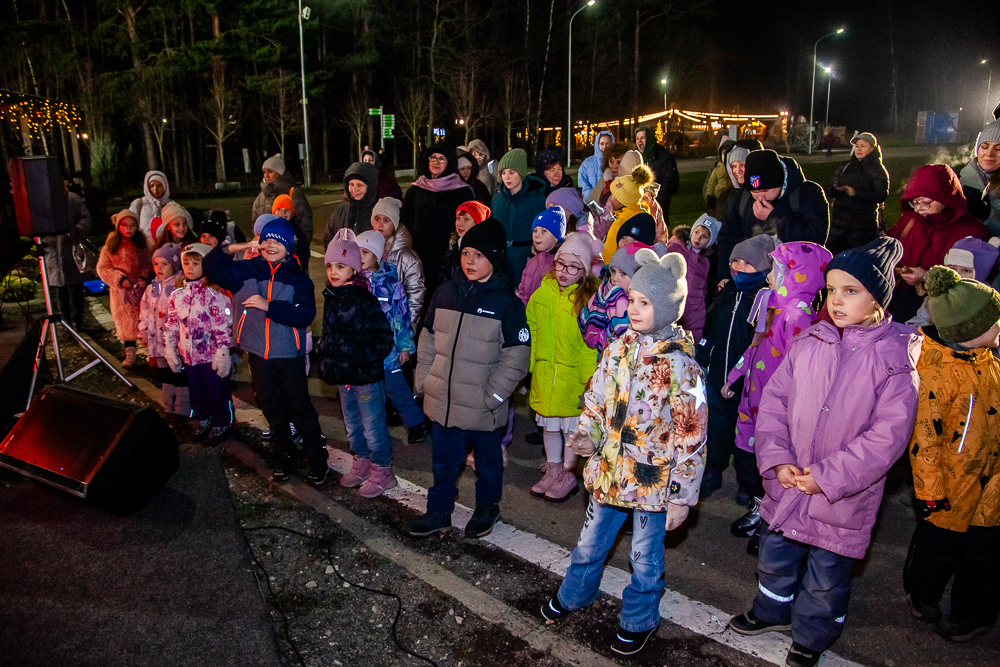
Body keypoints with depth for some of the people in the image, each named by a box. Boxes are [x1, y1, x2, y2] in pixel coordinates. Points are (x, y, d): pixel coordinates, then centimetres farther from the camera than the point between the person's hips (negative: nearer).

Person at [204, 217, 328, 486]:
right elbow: (211, 267, -3)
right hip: (258, 354, 3)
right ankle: (284, 457, 32)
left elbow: (305, 315, -17)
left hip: (290, 355, -3)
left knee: (301, 408, 3)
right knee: (273, 410, 16)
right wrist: (236, 248, -14)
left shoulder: (298, 278, -6)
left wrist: (269, 306, -23)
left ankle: (317, 460, 15)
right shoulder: (247, 271, 2)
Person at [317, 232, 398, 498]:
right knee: (352, 424, 21)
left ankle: (382, 471, 18)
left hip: (367, 376, -8)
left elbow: (383, 338, -19)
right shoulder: (330, 298, 6)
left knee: (373, 426, 4)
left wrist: (361, 358, -20)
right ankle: (361, 463, 39)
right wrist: (327, 360, 10)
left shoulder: (365, 300, -18)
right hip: (343, 375, 8)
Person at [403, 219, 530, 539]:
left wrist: (492, 395, -15)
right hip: (442, 401, 4)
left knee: (488, 461, 17)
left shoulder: (506, 302, -12)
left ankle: (487, 508, 39)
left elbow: (516, 355, -13)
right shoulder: (446, 293, 2)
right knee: (444, 460, 17)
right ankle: (438, 512, 34)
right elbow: (428, 339, 10)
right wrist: (423, 378, 4)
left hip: (482, 407, -4)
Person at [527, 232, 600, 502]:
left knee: (572, 426, 9)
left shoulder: (592, 297, -14)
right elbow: (531, 328, 10)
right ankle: (553, 471, 37)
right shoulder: (544, 291, 1)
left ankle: (569, 475, 29)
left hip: (574, 375, -5)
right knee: (549, 423, 18)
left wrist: (589, 377, -17)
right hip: (545, 372, 5)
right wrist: (531, 362, 7)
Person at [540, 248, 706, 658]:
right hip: (609, 472, 5)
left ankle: (638, 621, 40)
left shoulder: (680, 366, -19)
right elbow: (596, 400, 9)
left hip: (654, 482, -5)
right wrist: (587, 435, -9)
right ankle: (574, 595, 50)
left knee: (645, 558, 16)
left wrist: (682, 495, -13)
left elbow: (691, 437, -15)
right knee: (590, 543, 23)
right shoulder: (618, 349, -3)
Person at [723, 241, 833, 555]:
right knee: (746, 457, 20)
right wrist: (733, 378, 21)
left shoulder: (799, 315, -24)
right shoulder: (776, 306, 6)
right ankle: (757, 510, 43)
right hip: (753, 400, 9)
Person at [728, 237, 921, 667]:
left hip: (842, 499, -4)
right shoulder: (808, 343, -3)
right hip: (786, 484, 4)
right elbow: (773, 399, 0)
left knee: (825, 577, 15)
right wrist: (776, 460, -10)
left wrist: (827, 477, -18)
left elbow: (888, 435, -18)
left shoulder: (897, 357, -14)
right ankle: (772, 611, 51)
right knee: (775, 555, 23)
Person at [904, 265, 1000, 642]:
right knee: (937, 544, 14)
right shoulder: (938, 370, -26)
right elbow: (925, 434, -22)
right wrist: (930, 488, -16)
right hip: (950, 482, -7)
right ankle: (922, 596, 43)